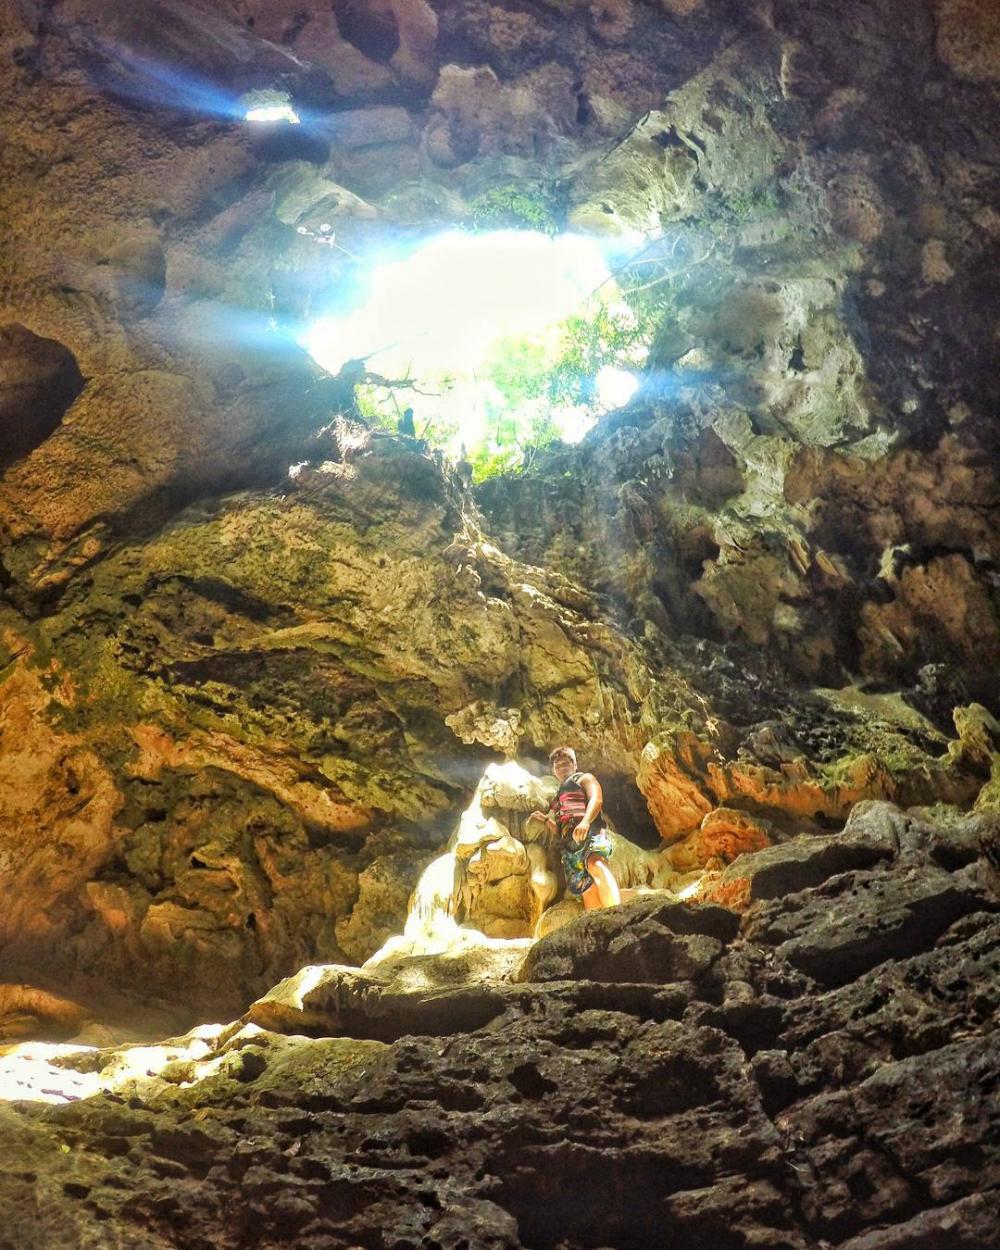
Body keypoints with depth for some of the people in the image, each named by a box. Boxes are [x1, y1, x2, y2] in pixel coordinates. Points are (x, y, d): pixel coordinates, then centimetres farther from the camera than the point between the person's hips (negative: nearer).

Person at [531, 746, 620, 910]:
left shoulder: (584, 778, 16)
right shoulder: (558, 797, 36)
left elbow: (596, 798, -7)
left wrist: (585, 821, -26)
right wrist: (546, 819, 20)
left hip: (590, 835, -8)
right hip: (569, 847, 8)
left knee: (596, 865, -38)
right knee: (587, 891, -8)